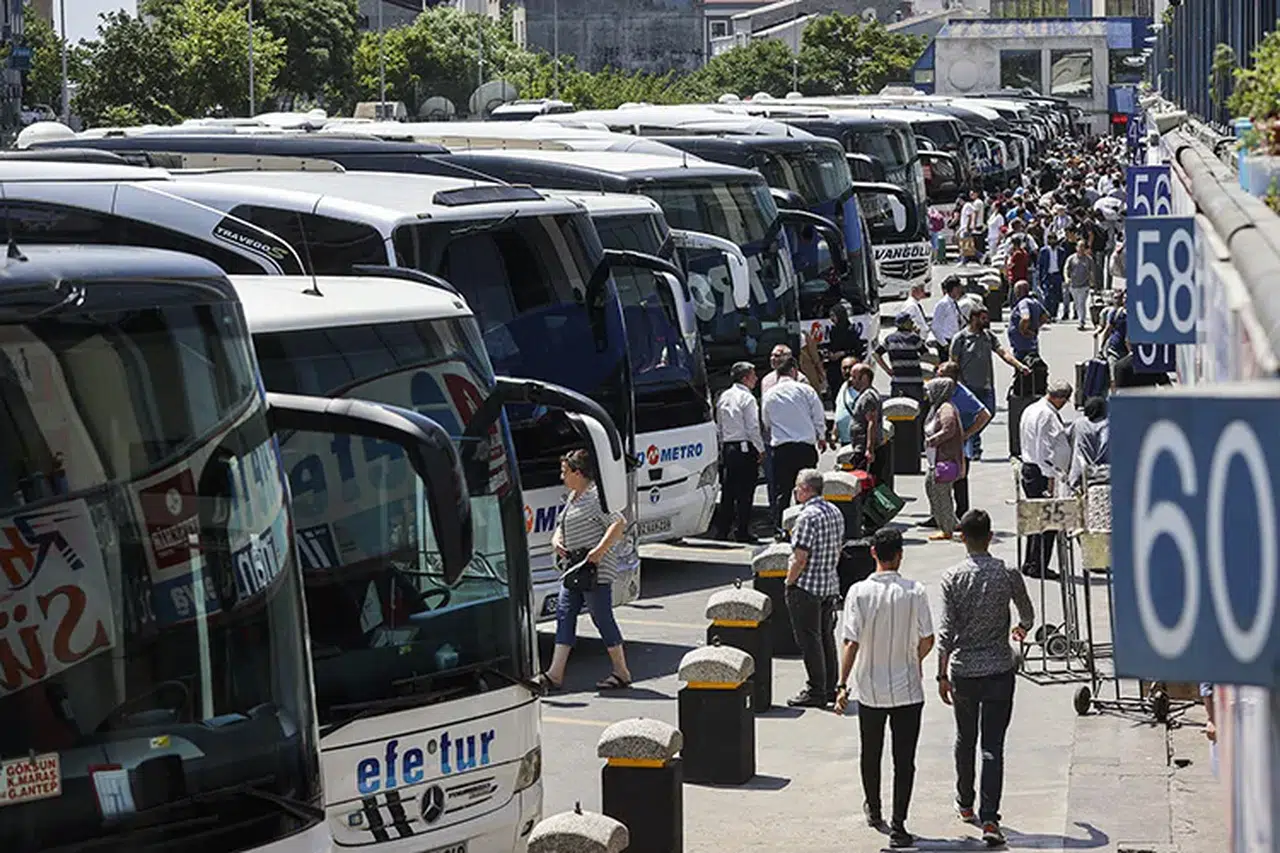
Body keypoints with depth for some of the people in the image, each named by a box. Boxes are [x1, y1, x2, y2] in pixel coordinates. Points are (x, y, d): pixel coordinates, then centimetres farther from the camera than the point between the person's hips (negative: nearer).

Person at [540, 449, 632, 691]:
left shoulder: (596, 495, -13)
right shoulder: (573, 497, 17)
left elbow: (619, 523, -20)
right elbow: (561, 525, 28)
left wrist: (600, 550, -26)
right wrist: (556, 541, 7)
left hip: (596, 569, -10)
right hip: (574, 567, 10)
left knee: (602, 617, -4)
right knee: (565, 614, 3)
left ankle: (622, 673, 7)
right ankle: (555, 674, 1)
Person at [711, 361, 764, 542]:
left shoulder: (723, 397, 12)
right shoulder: (747, 398, -10)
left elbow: (719, 426, 16)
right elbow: (753, 427, -12)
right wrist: (760, 449, -3)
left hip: (727, 447, 7)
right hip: (745, 448, -7)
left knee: (728, 489, 10)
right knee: (745, 491, -3)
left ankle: (720, 529, 10)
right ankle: (742, 531, -2)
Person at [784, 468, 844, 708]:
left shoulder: (808, 517, -19)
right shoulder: (835, 512, 8)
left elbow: (800, 557, -20)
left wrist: (789, 583, -9)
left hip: (807, 587, -9)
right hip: (831, 584, 9)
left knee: (809, 639, -2)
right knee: (826, 636, 15)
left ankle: (815, 692, 1)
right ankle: (830, 688, 20)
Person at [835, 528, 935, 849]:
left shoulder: (859, 592, -11)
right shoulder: (915, 592, -11)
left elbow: (851, 643, -13)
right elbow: (927, 641, -5)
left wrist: (842, 685, -8)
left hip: (870, 689, 1)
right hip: (907, 689, -1)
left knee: (871, 754, 20)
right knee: (904, 759, 3)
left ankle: (873, 810, 38)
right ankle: (898, 826, -2)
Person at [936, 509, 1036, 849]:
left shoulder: (953, 578, -8)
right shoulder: (1007, 574, -6)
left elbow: (946, 632, -9)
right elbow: (1027, 614, 11)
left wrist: (942, 675, 0)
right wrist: (1022, 629, 35)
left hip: (963, 670, 1)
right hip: (998, 670, -1)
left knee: (965, 740, 20)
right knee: (993, 746, -2)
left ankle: (965, 805, 36)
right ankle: (989, 819, -11)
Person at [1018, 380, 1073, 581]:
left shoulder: (1030, 410, 14)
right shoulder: (1047, 415, -17)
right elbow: (1044, 449, -21)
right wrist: (1051, 477, -20)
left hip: (1028, 468, 10)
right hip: (1042, 473, -10)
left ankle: (1029, 564, 22)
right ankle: (1039, 566, -4)